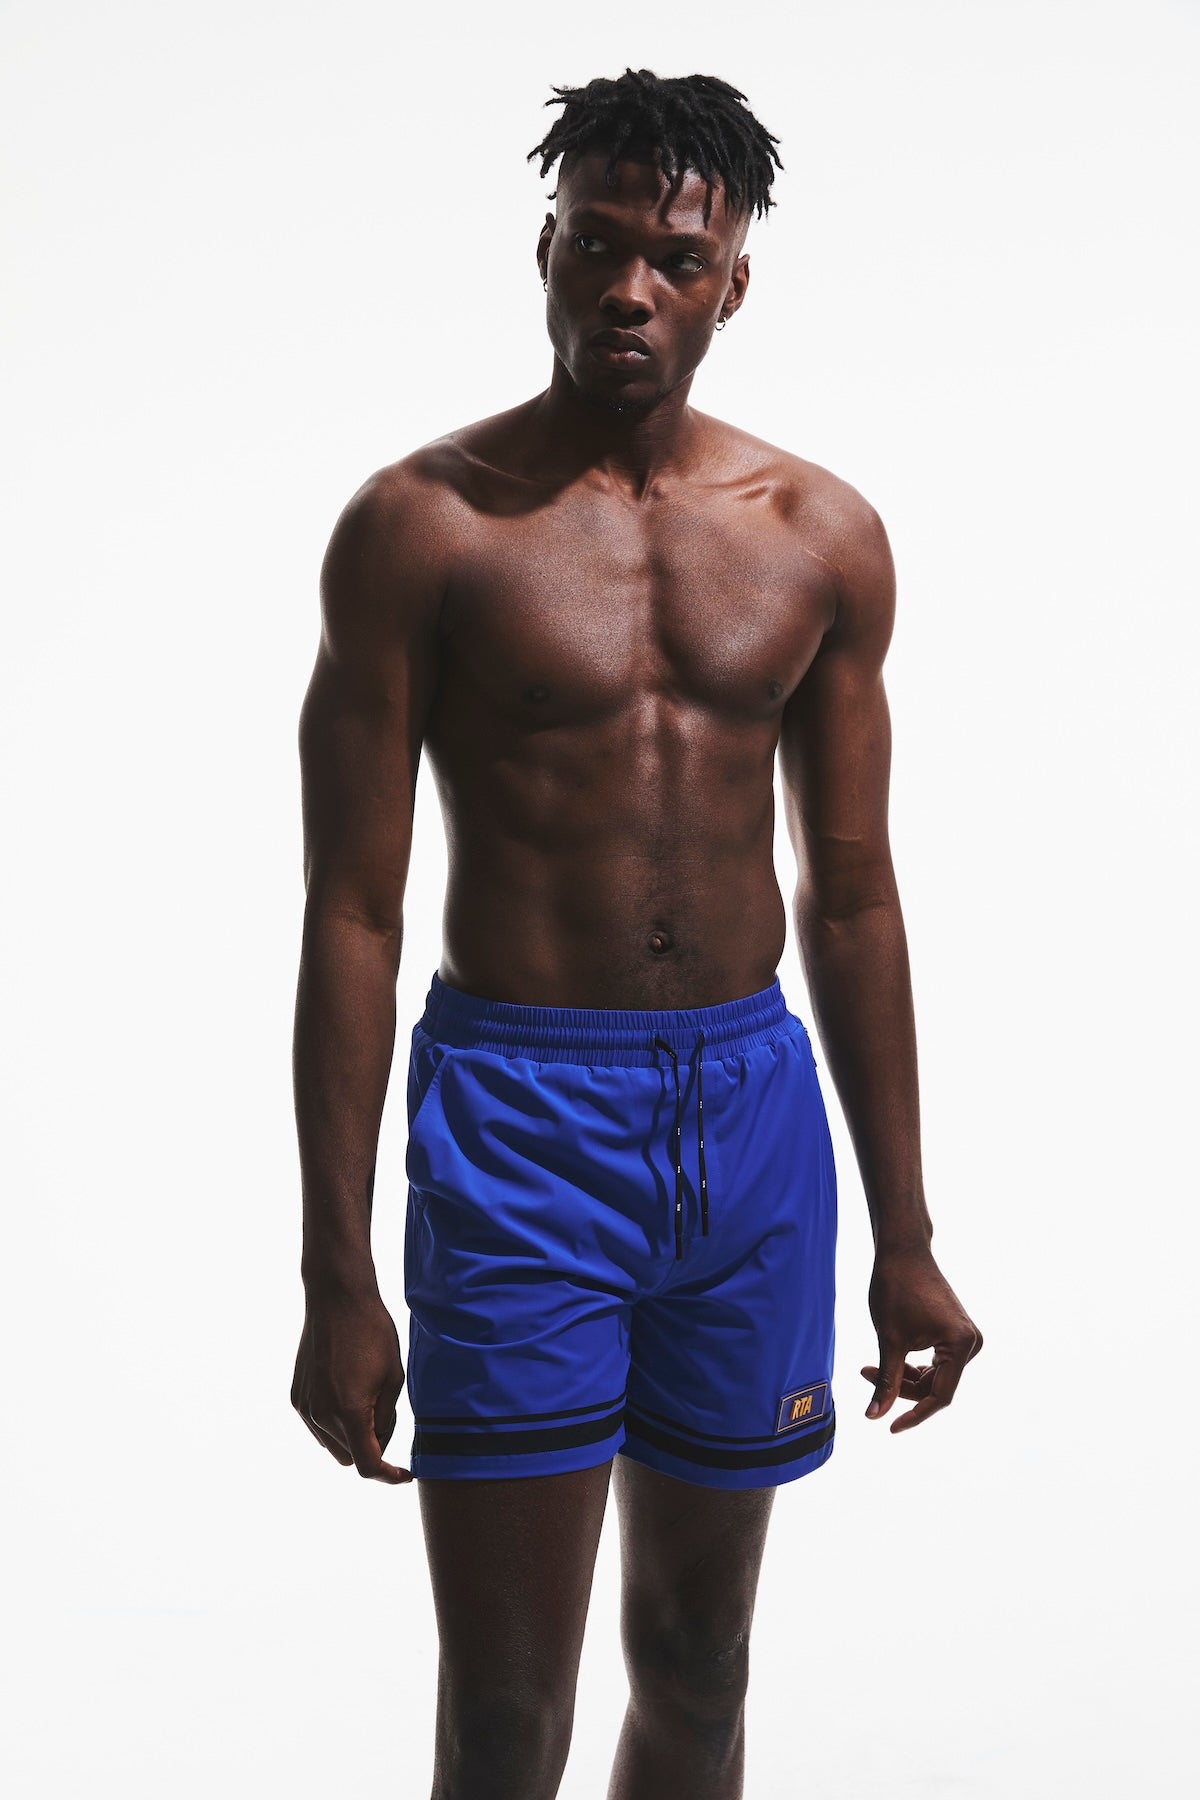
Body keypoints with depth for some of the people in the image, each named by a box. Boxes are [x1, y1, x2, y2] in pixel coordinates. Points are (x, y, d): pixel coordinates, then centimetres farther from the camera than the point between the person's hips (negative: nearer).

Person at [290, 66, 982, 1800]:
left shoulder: (823, 535, 5)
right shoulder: (421, 524, -6)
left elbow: (852, 894, 9)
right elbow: (351, 910, -6)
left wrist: (906, 1237, 10)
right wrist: (336, 1278, -8)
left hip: (754, 1105, 4)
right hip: (519, 1106, -3)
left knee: (699, 1661, 16)